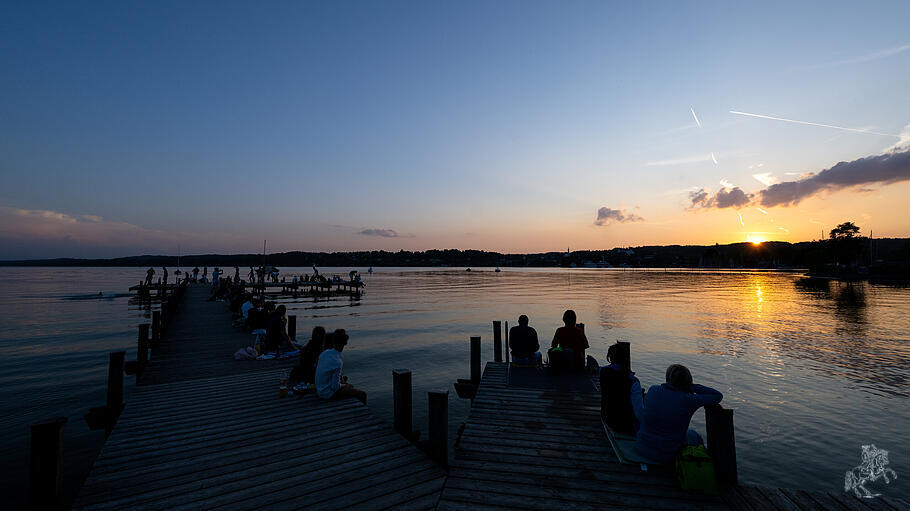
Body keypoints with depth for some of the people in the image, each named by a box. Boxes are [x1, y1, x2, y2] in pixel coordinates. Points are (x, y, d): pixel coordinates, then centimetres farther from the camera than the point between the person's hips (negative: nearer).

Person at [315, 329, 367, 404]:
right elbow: (335, 387, -23)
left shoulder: (324, 353, -5)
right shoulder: (338, 362, -29)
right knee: (362, 394, -4)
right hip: (328, 394, -9)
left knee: (350, 386, 29)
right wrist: (344, 385, -4)